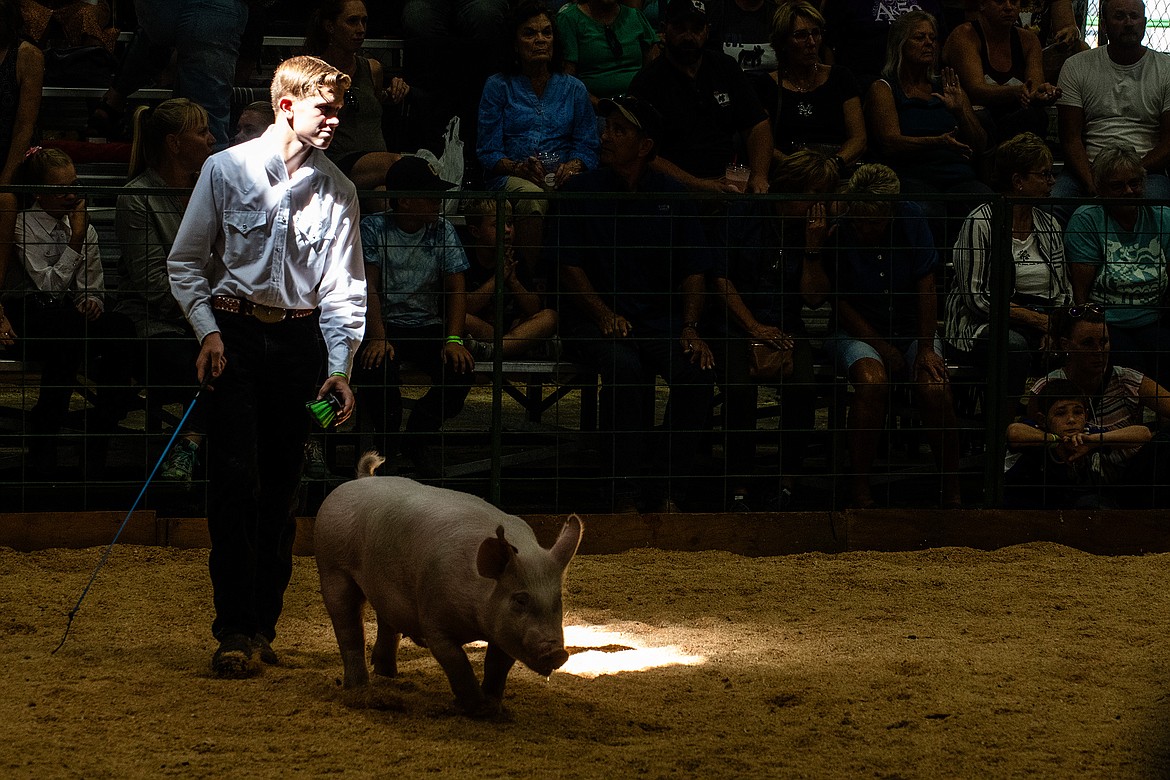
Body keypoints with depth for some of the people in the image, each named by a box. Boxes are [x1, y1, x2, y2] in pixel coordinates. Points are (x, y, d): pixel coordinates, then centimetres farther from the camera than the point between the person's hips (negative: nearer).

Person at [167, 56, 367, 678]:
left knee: (281, 486, 5)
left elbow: (345, 287, 7)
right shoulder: (226, 170, -1)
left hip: (300, 339, 3)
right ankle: (235, 632, -13)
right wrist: (207, 331, -8)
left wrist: (340, 366, -4)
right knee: (236, 479, -11)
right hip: (234, 336, -3)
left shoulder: (336, 189, 6)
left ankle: (263, 626, 13)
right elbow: (185, 263, 4)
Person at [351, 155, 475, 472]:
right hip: (385, 326, -3)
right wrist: (377, 337, -26)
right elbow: (368, 287, -11)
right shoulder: (373, 229, -2)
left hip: (429, 327, 3)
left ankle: (420, 436, -1)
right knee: (375, 367, -34)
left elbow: (456, 288, 1)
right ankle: (388, 437, -3)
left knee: (461, 369, -25)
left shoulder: (442, 230, 6)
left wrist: (454, 340, -16)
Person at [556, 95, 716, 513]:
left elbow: (693, 272, 8)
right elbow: (570, 267, 1)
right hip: (594, 317, -2)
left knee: (697, 371, -27)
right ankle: (625, 492, -27)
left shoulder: (672, 196, 11)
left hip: (660, 317, 2)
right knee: (624, 368, -34)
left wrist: (690, 328, -10)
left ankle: (668, 492, -18)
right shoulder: (580, 191, 6)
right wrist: (605, 315, -16)